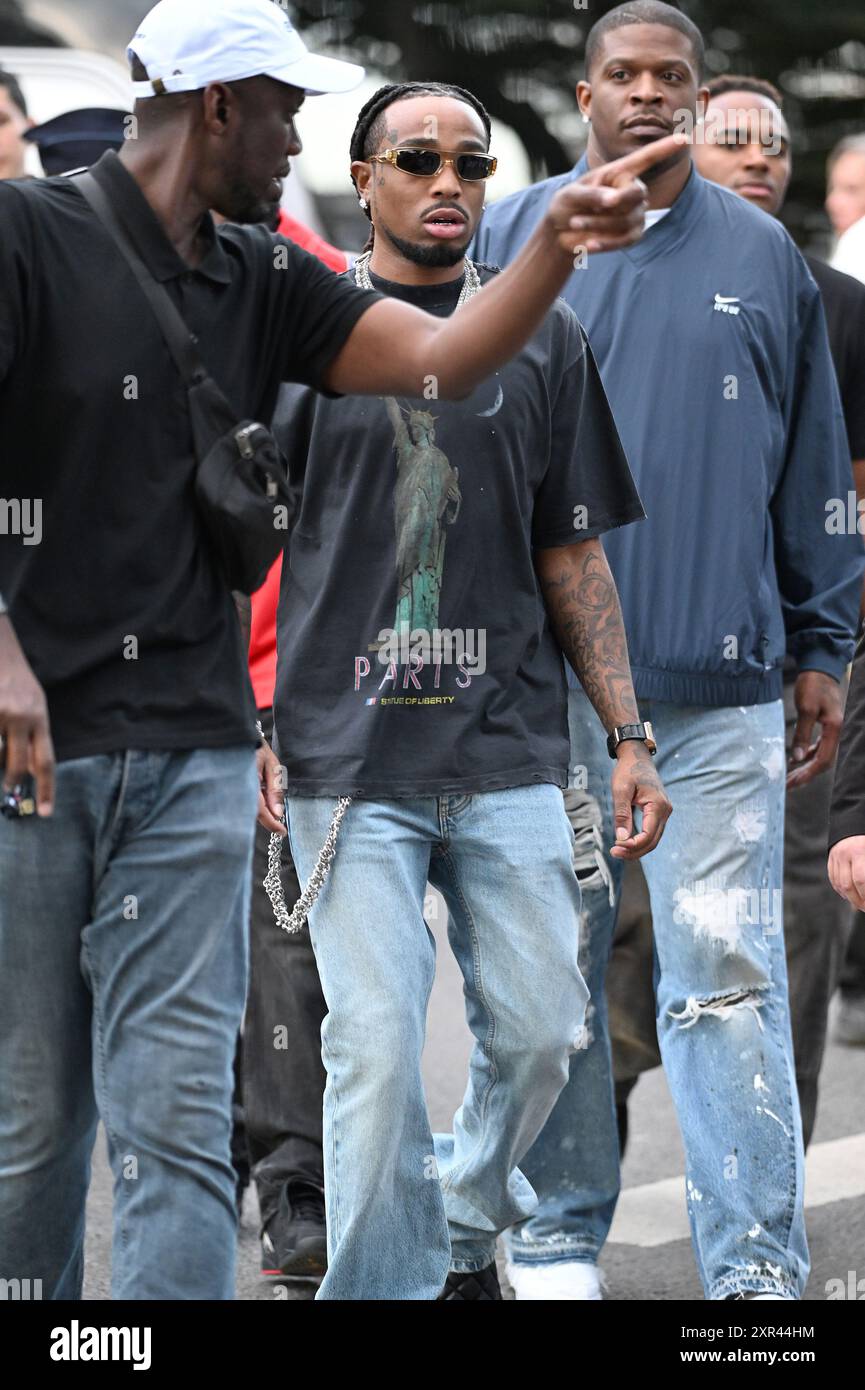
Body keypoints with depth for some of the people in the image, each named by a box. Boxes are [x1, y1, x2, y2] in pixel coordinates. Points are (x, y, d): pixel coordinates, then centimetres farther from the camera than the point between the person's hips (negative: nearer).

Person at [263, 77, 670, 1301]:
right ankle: (385, 1283, 5)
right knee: (374, 1045, -6)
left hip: (509, 749, 3)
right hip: (345, 748, -3)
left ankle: (466, 1224, 29)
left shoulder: (542, 335, 11)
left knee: (539, 1027, 5)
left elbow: (573, 553, 13)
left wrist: (628, 735, 7)